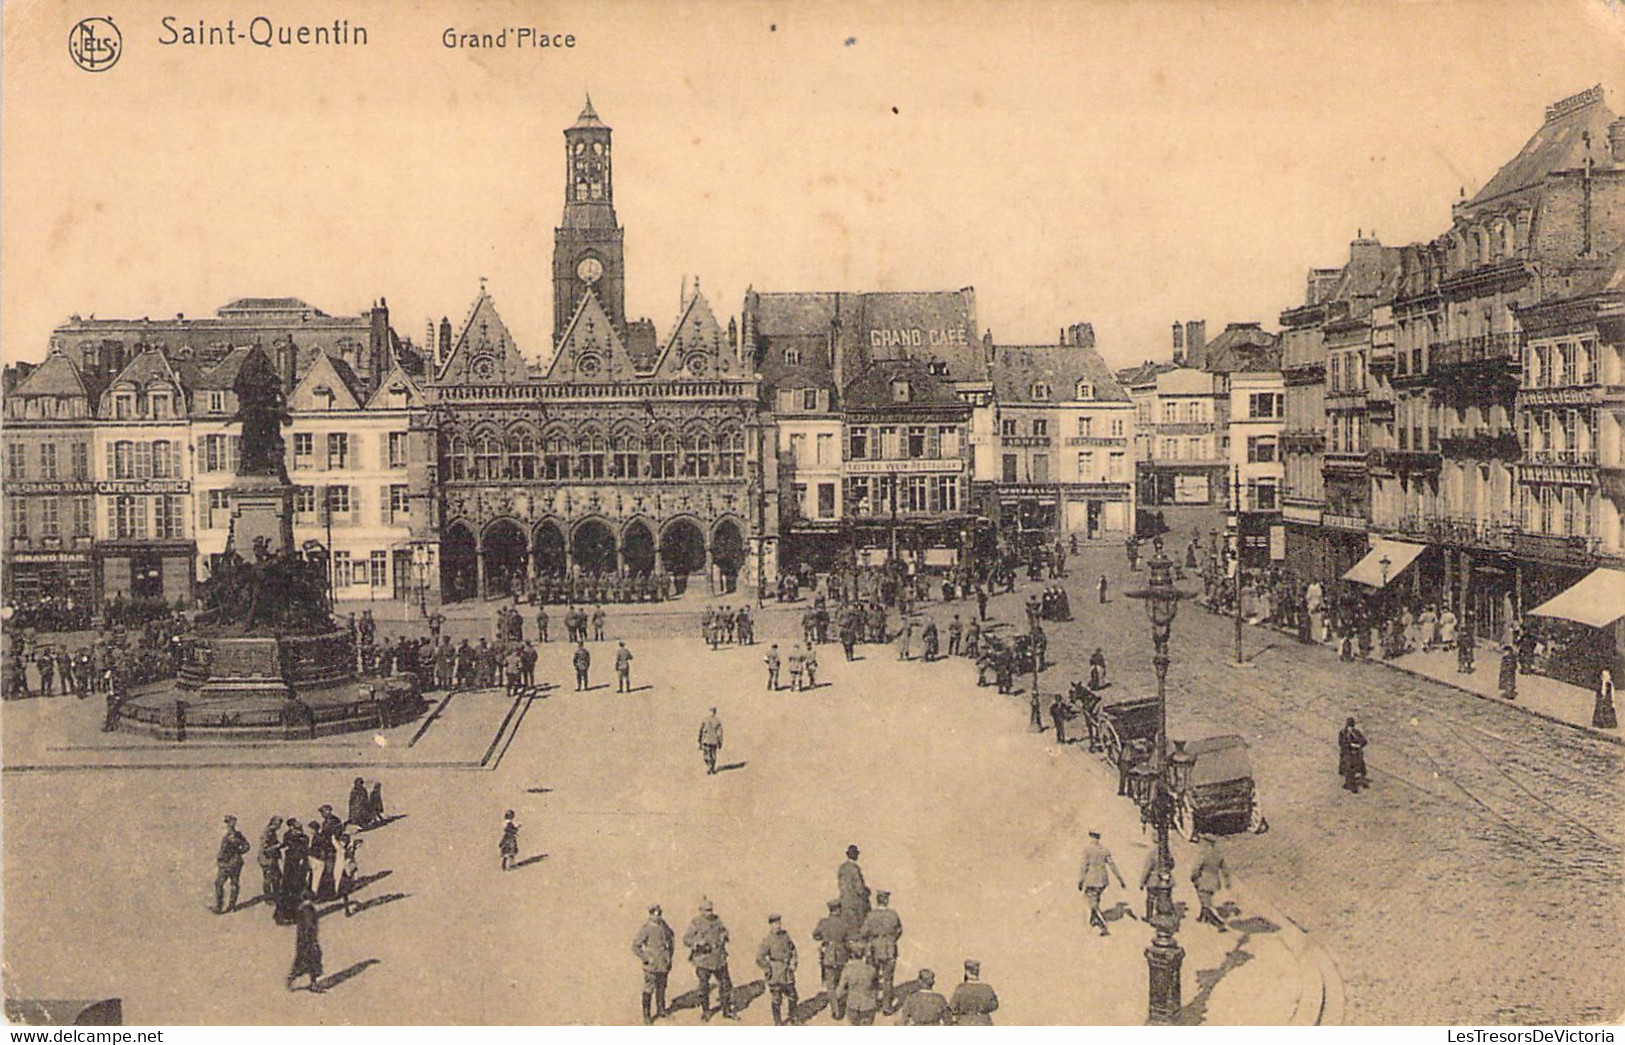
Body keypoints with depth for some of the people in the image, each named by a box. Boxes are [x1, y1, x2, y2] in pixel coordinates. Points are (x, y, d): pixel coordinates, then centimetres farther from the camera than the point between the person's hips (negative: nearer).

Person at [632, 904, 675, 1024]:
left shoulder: (663, 926, 0)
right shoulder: (646, 929, -19)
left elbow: (672, 936, 21)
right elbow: (635, 946, -18)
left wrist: (670, 953, 15)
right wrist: (646, 959, -17)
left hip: (663, 964, 6)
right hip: (651, 965, -6)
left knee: (661, 988, 19)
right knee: (648, 991, -1)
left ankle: (661, 1010, 35)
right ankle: (646, 1016, 8)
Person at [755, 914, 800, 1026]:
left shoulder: (785, 935, 3)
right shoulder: (767, 940, -15)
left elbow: (792, 949, 19)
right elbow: (759, 958, -13)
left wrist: (793, 963, 10)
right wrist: (768, 970, -11)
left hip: (788, 974, 6)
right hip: (775, 975, -6)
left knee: (792, 996, 14)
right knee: (777, 999, 3)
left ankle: (793, 1017, 33)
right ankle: (778, 1022, 17)